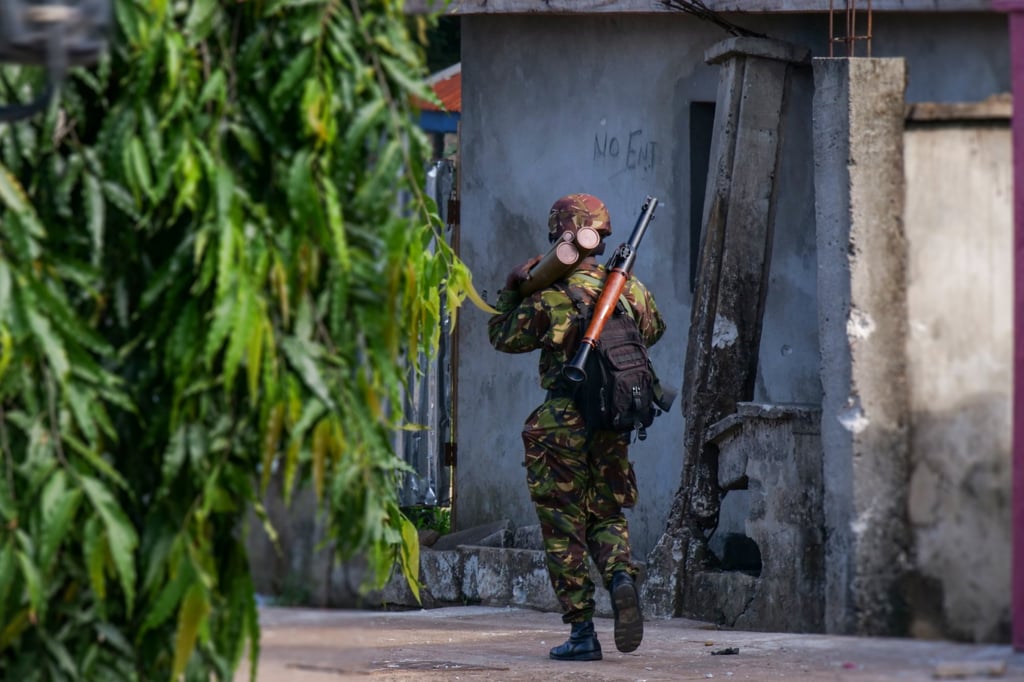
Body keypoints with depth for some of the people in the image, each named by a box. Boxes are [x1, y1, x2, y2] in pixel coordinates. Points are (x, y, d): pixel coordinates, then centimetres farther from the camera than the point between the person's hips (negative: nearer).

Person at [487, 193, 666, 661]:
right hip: (613, 424, 4)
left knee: (564, 529, 4)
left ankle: (582, 632, 1)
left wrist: (511, 290, 14)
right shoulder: (630, 289, 2)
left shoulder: (548, 298, -12)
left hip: (562, 424, -4)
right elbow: (653, 331, 22)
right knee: (606, 516, 17)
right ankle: (621, 577, -15)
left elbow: (503, 337, 3)